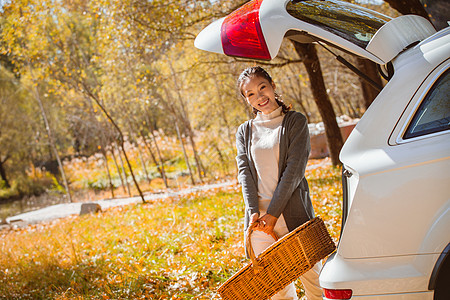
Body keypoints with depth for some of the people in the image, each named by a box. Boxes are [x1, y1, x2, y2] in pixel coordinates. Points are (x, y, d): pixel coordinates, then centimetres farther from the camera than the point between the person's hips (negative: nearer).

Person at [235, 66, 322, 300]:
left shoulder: (295, 122, 2)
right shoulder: (245, 132, 13)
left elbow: (294, 169, -7)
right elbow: (245, 173, 4)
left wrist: (274, 212, -13)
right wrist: (253, 211, -12)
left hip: (292, 212, -3)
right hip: (259, 218, 3)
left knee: (311, 276, 0)